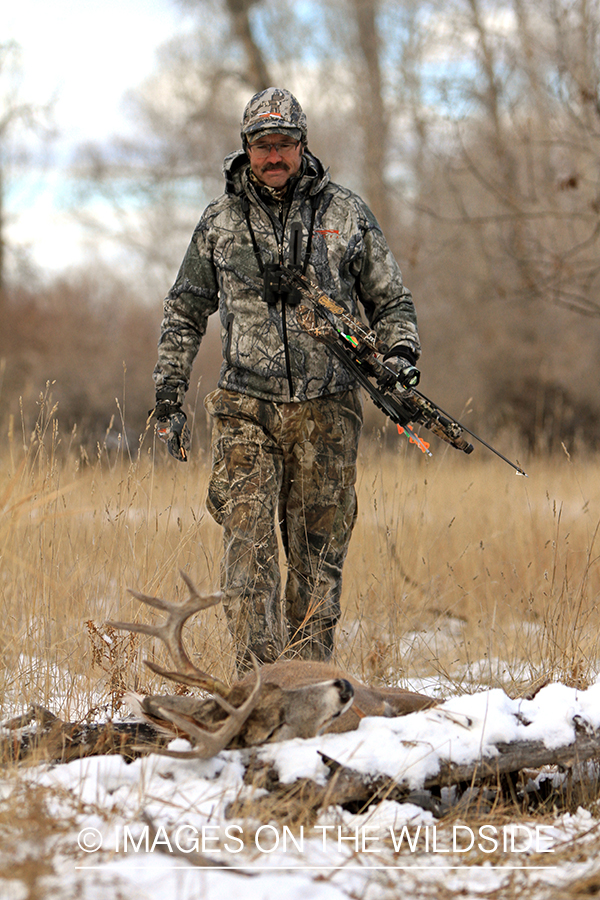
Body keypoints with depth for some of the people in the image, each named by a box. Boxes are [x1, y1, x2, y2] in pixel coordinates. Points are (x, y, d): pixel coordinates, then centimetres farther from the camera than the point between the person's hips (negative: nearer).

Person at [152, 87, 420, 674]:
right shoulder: (219, 223, 8)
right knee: (248, 548, -11)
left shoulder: (346, 215, 6)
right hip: (246, 409, 0)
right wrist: (168, 396, 11)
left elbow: (389, 301, 13)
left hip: (326, 410, 0)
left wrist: (401, 356, -5)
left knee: (318, 554, 3)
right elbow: (184, 313, 16)